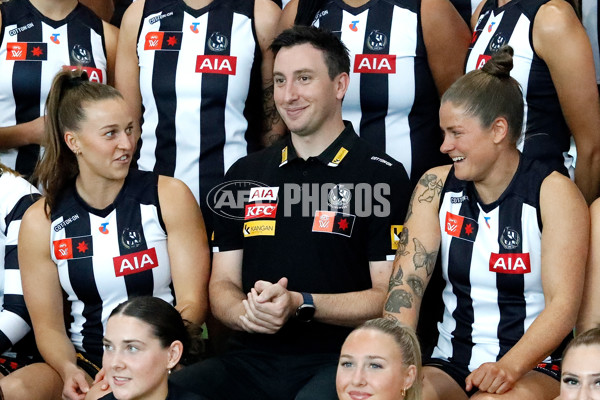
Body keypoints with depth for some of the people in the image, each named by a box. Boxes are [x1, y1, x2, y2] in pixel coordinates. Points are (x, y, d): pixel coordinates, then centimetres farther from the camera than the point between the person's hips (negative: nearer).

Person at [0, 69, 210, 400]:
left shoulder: (169, 196, 0)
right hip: (86, 363, 3)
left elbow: (193, 303, -3)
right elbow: (48, 324, 5)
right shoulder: (41, 221, 4)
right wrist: (68, 370, -17)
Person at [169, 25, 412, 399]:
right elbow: (222, 285, 17)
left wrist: (301, 305, -15)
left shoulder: (383, 176, 3)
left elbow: (389, 298, -2)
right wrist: (245, 312, -7)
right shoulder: (246, 173, 18)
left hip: (340, 360, -4)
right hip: (252, 361, 4)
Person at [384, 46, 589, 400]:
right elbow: (407, 280, -2)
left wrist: (509, 367, -29)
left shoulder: (554, 193, -5)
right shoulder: (437, 186, 7)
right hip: (450, 365, 3)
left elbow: (563, 303, -14)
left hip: (534, 367, -3)